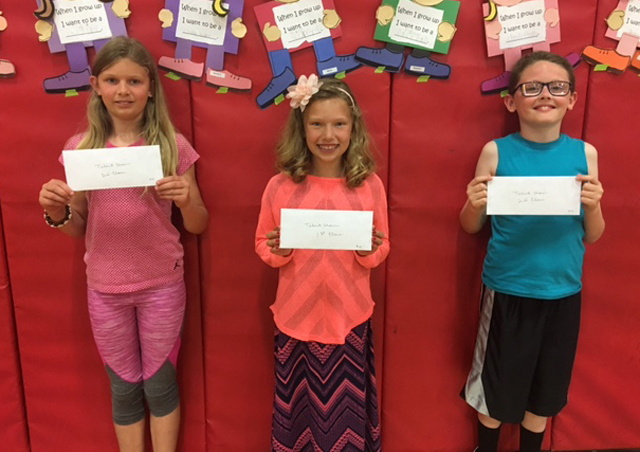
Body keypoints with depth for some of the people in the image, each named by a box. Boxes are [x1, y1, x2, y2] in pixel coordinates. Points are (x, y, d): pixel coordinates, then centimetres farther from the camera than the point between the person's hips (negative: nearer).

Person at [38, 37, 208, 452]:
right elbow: (79, 229, 6)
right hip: (104, 288, 2)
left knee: (160, 383, 13)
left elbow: (198, 226, -3)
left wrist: (187, 201, -23)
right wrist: (57, 213, -15)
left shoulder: (173, 146, -7)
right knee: (124, 388, 16)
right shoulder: (80, 148, -2)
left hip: (162, 284, -2)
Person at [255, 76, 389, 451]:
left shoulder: (369, 184, -5)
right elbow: (263, 245, 4)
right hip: (297, 317, 0)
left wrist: (371, 251, -18)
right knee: (299, 407, 13)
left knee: (347, 408, 13)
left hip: (350, 318, 0)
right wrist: (278, 251, -17)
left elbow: (382, 250, 4)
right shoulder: (280, 186, -6)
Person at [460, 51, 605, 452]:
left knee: (545, 388, 17)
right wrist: (475, 205, -21)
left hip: (563, 291, 2)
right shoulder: (496, 151, -7)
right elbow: (471, 227, 0)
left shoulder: (584, 153, -2)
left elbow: (593, 236, 3)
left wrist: (593, 206, -17)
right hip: (507, 289, -2)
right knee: (497, 382, 13)